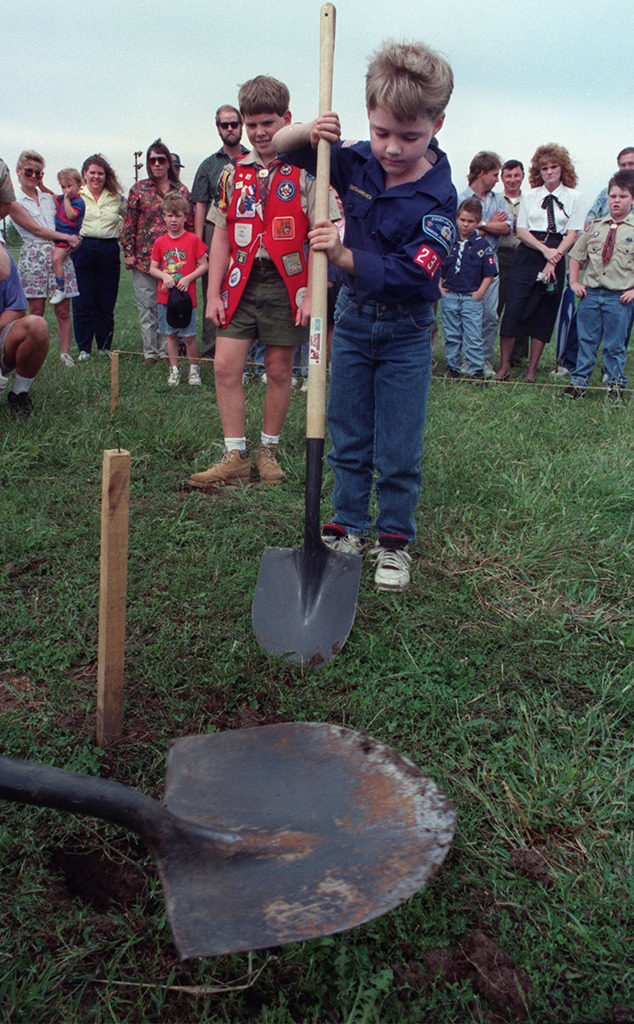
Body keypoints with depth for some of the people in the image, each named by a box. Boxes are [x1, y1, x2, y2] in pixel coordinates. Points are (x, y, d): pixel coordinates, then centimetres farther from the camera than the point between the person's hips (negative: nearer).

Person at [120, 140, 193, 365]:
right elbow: (129, 223, 4)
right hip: (144, 257, 0)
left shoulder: (182, 191, 7)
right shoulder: (139, 189, 6)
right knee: (147, 306, 3)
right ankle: (150, 351, 9)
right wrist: (128, 252, -2)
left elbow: (190, 224, 9)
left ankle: (167, 350, 12)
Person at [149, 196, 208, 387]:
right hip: (165, 295, 3)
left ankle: (194, 369, 14)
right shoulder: (160, 242, 6)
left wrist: (188, 278, -15)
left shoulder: (193, 240, -3)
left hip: (186, 295, -3)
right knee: (170, 335, 9)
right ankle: (174, 369, 19)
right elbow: (152, 268, 10)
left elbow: (204, 265, -3)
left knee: (189, 336, -1)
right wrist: (164, 276, -10)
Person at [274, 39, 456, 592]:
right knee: (348, 439, 12)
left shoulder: (437, 199, -18)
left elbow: (406, 276, -28)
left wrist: (342, 255, -36)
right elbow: (283, 147, 4)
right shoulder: (356, 161, -5)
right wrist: (308, 132, -19)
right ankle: (348, 527, 25)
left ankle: (395, 541, 17)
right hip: (353, 319, 4)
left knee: (398, 452, 1)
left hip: (406, 333, -4)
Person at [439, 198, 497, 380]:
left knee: (473, 337, -3)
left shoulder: (481, 245, -2)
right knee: (451, 336, 10)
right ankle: (453, 368, 19)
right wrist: (440, 287, 3)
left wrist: (479, 293, -8)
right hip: (449, 296, 3)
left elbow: (489, 274, -1)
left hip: (471, 298, -3)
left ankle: (476, 370, 2)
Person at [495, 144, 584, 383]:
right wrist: (544, 249, -12)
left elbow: (572, 234, -1)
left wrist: (554, 258, -13)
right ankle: (504, 367, 2)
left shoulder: (573, 197, 5)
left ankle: (532, 370, 11)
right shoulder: (529, 196, 10)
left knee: (544, 315, 3)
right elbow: (521, 231, 3)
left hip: (557, 258, 0)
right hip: (527, 255, 1)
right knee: (513, 309, -8)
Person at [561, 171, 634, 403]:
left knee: (615, 345, 5)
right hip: (590, 293, 3)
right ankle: (579, 383, 18)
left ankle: (615, 386, 17)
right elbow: (576, 254, 15)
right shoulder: (595, 227, 7)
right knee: (586, 341, 9)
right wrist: (574, 282, 5)